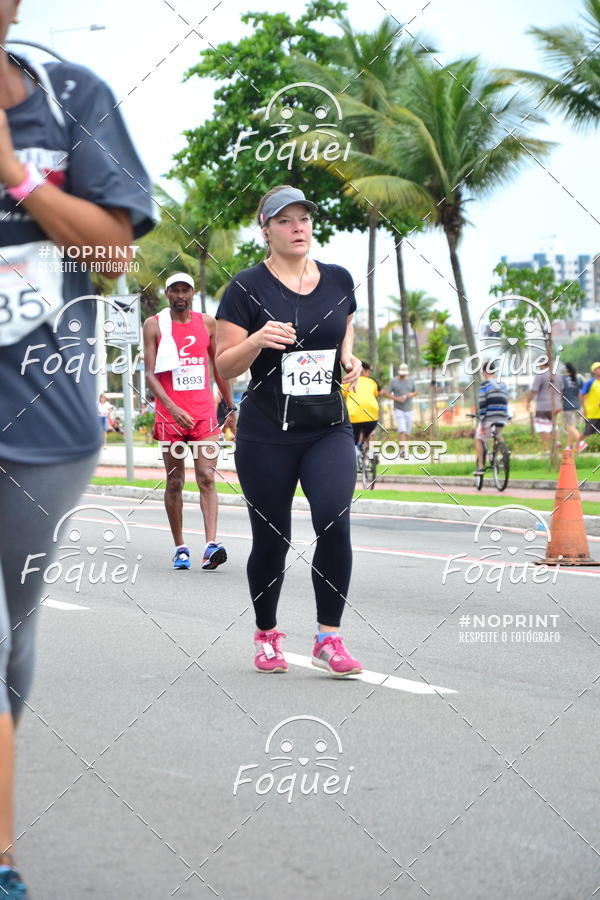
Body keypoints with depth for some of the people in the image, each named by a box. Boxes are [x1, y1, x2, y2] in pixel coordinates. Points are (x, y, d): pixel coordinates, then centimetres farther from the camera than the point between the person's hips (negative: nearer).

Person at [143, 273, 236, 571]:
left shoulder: (207, 323, 9)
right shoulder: (154, 325, 1)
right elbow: (150, 374, -6)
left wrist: (230, 407, 17)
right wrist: (172, 407, -20)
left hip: (204, 413, 1)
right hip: (169, 415, -1)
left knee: (206, 478, -12)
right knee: (175, 482, 5)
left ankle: (211, 545, -22)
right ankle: (180, 547, 15)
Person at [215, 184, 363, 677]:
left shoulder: (338, 280, 7)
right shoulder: (248, 287, -4)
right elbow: (224, 365, -4)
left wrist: (350, 359, 2)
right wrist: (257, 340, -23)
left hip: (329, 429, 2)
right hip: (266, 435, -2)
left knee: (335, 521, -18)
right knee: (271, 539, 4)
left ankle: (329, 638, -10)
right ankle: (267, 635, 26)